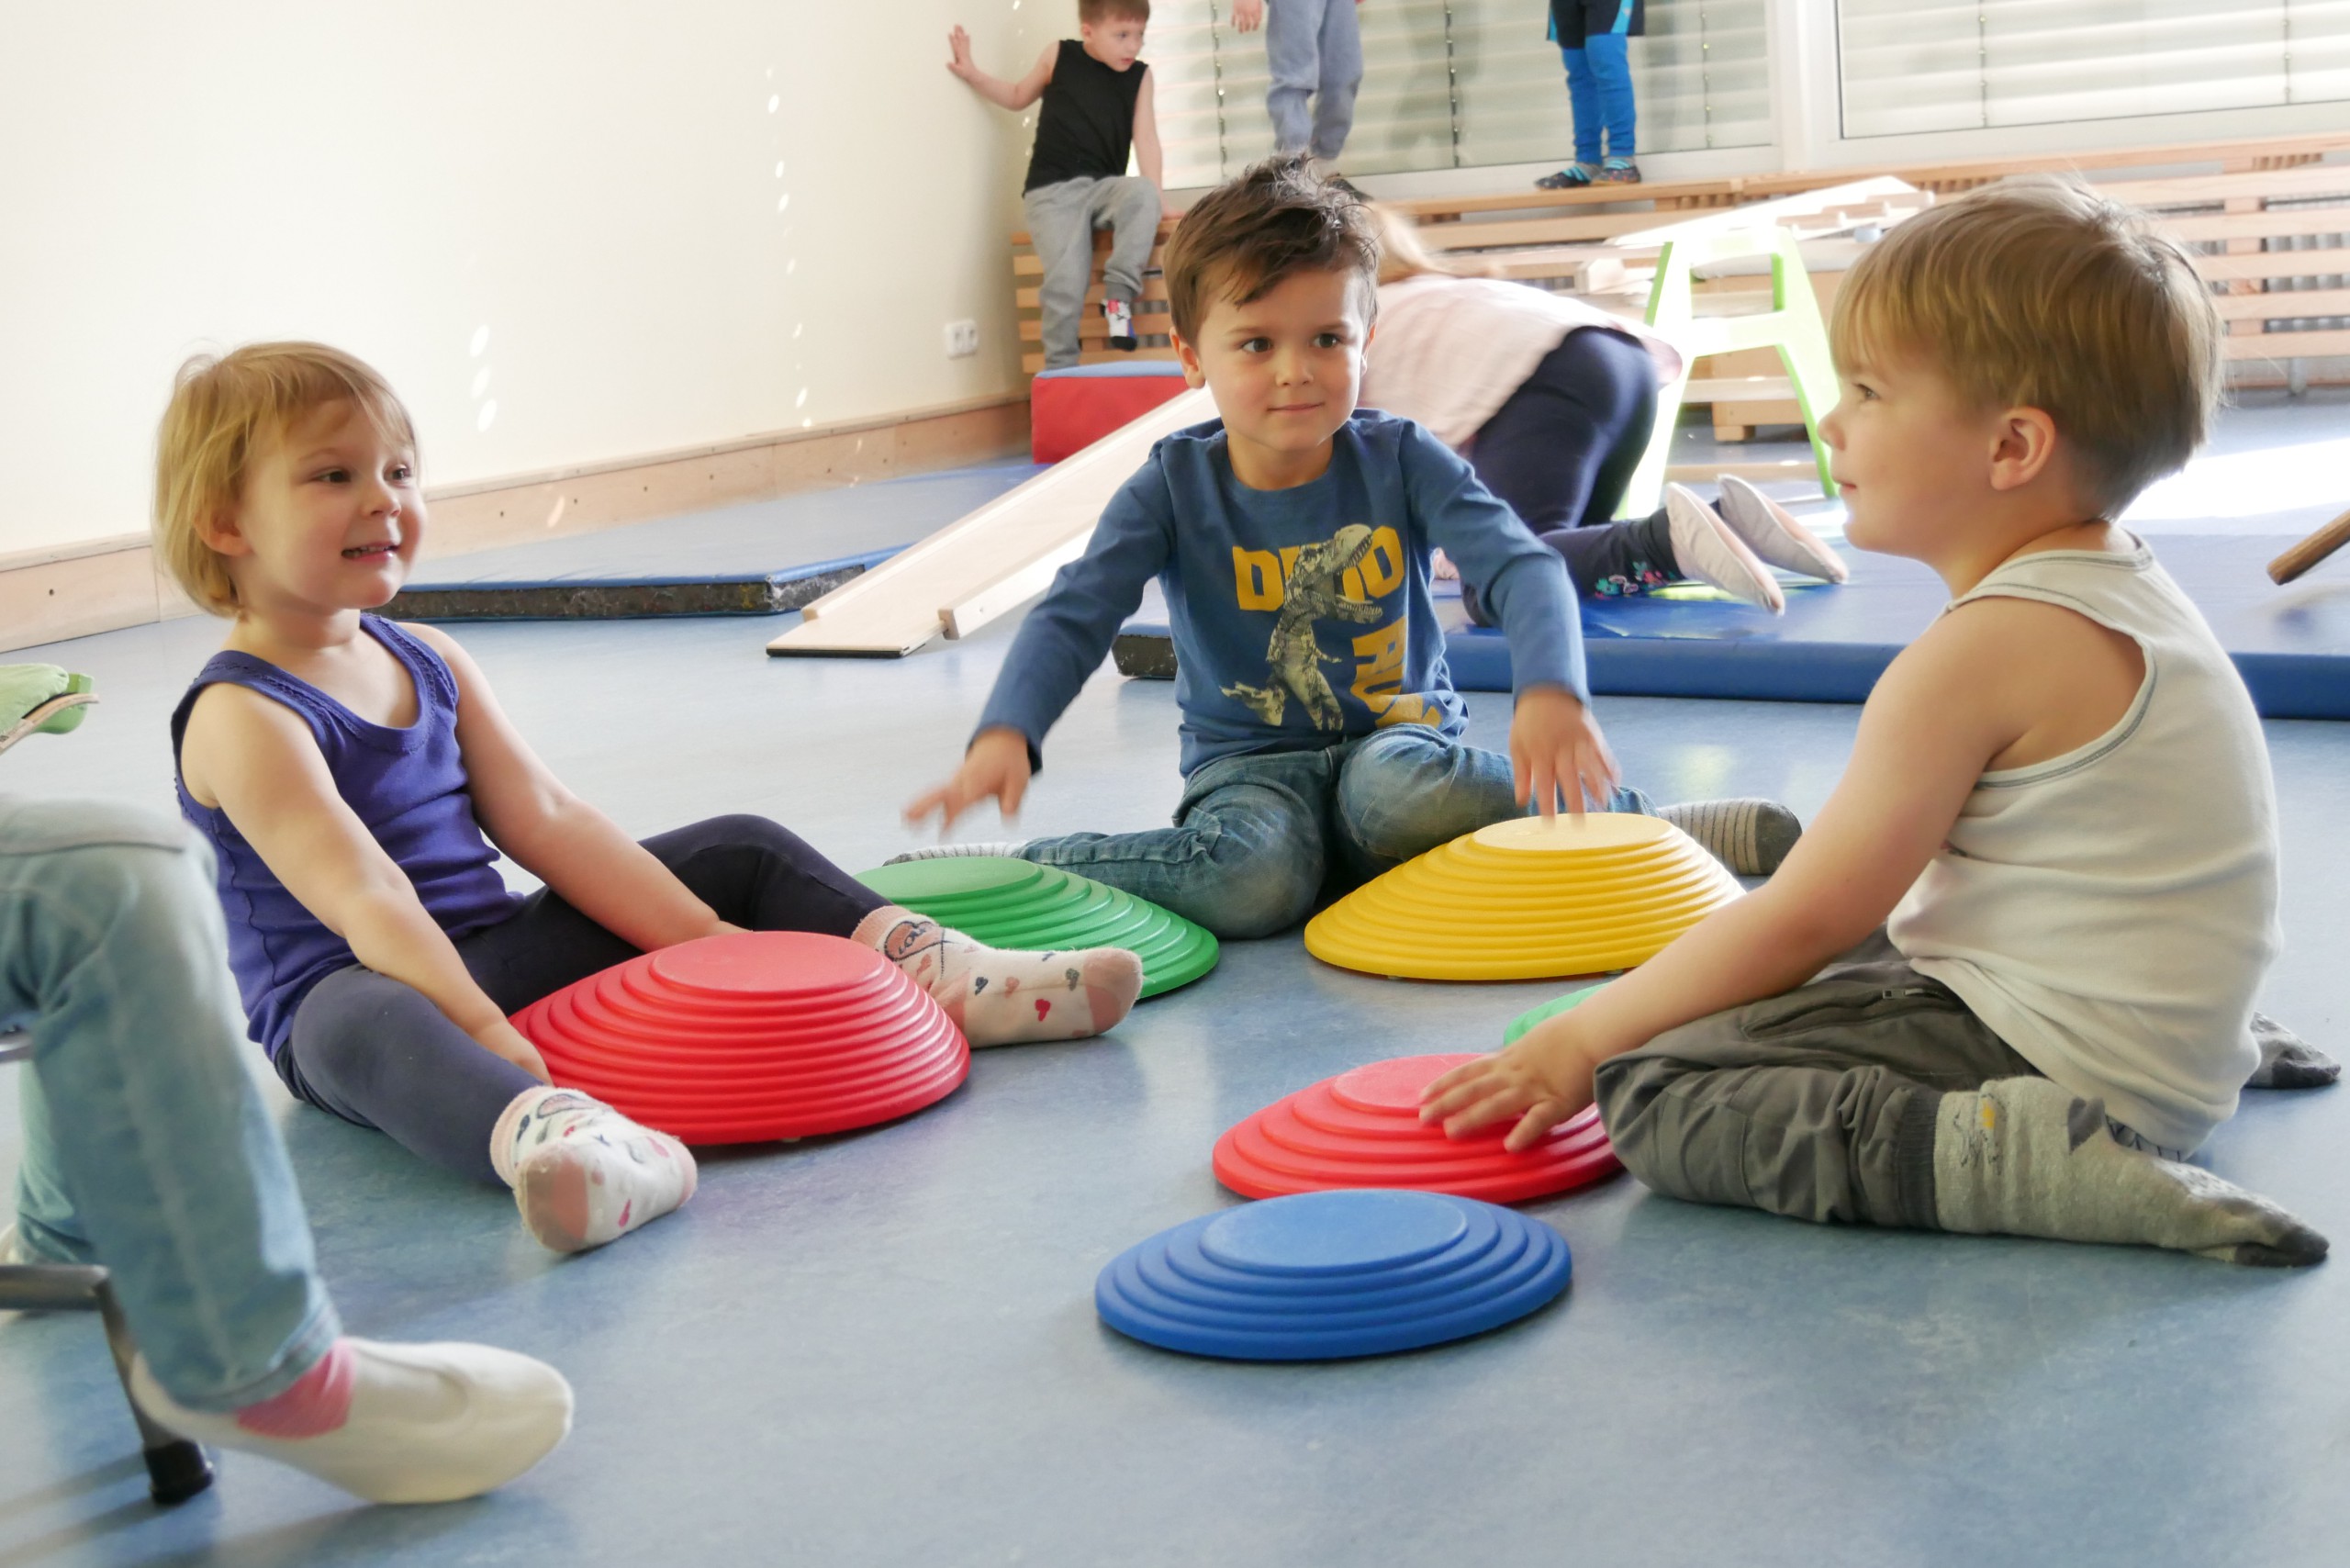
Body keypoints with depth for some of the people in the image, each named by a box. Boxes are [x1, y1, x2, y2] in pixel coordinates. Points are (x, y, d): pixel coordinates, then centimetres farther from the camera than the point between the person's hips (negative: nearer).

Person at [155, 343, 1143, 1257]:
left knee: (740, 854, 10)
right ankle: (553, 1135, -76)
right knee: (365, 1025, -46)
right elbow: (364, 898, -26)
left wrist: (707, 939, -3)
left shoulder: (429, 663, 11)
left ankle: (938, 976, -5)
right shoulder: (242, 716, -14)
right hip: (349, 989, -8)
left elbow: (544, 821, 6)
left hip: (498, 954, 9)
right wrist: (483, 1033, -36)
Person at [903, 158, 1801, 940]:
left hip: (1398, 737, 1)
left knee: (1395, 789, -38)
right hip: (1249, 763, 0)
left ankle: (1634, 827, -21)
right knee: (1253, 877, -36)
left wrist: (1551, 692, -37)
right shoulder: (1173, 487, -4)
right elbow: (1074, 614, -11)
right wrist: (1008, 733, -32)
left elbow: (1521, 568, -15)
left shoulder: (1399, 461, -4)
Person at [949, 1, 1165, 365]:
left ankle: (1119, 294, -24)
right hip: (1053, 189, -2)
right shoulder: (1058, 57, 3)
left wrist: (1157, 197, -11)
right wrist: (972, 74, 11)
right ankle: (1059, 371, -7)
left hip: (1104, 186, 2)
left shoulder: (1139, 76, 4)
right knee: (1067, 280, -21)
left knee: (1143, 193, -33)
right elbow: (1019, 97, 20)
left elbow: (1145, 138, -1)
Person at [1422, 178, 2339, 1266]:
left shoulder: (1986, 647, -20)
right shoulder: (2124, 590, 9)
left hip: (2054, 1051, -10)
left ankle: (2019, 1158, -23)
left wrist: (1580, 1041, -9)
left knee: (1654, 1094, -16)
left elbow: (1802, 921, -17)